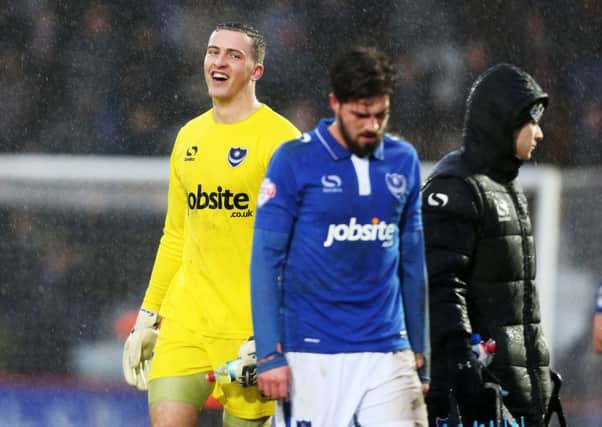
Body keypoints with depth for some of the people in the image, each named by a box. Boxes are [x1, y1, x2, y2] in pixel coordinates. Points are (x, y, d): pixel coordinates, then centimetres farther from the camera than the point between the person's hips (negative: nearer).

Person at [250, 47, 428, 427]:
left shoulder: (404, 161, 9)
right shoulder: (295, 160, -4)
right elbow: (266, 259, -5)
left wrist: (419, 350, 13)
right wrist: (270, 354, -10)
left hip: (386, 351, 3)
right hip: (311, 356, -3)